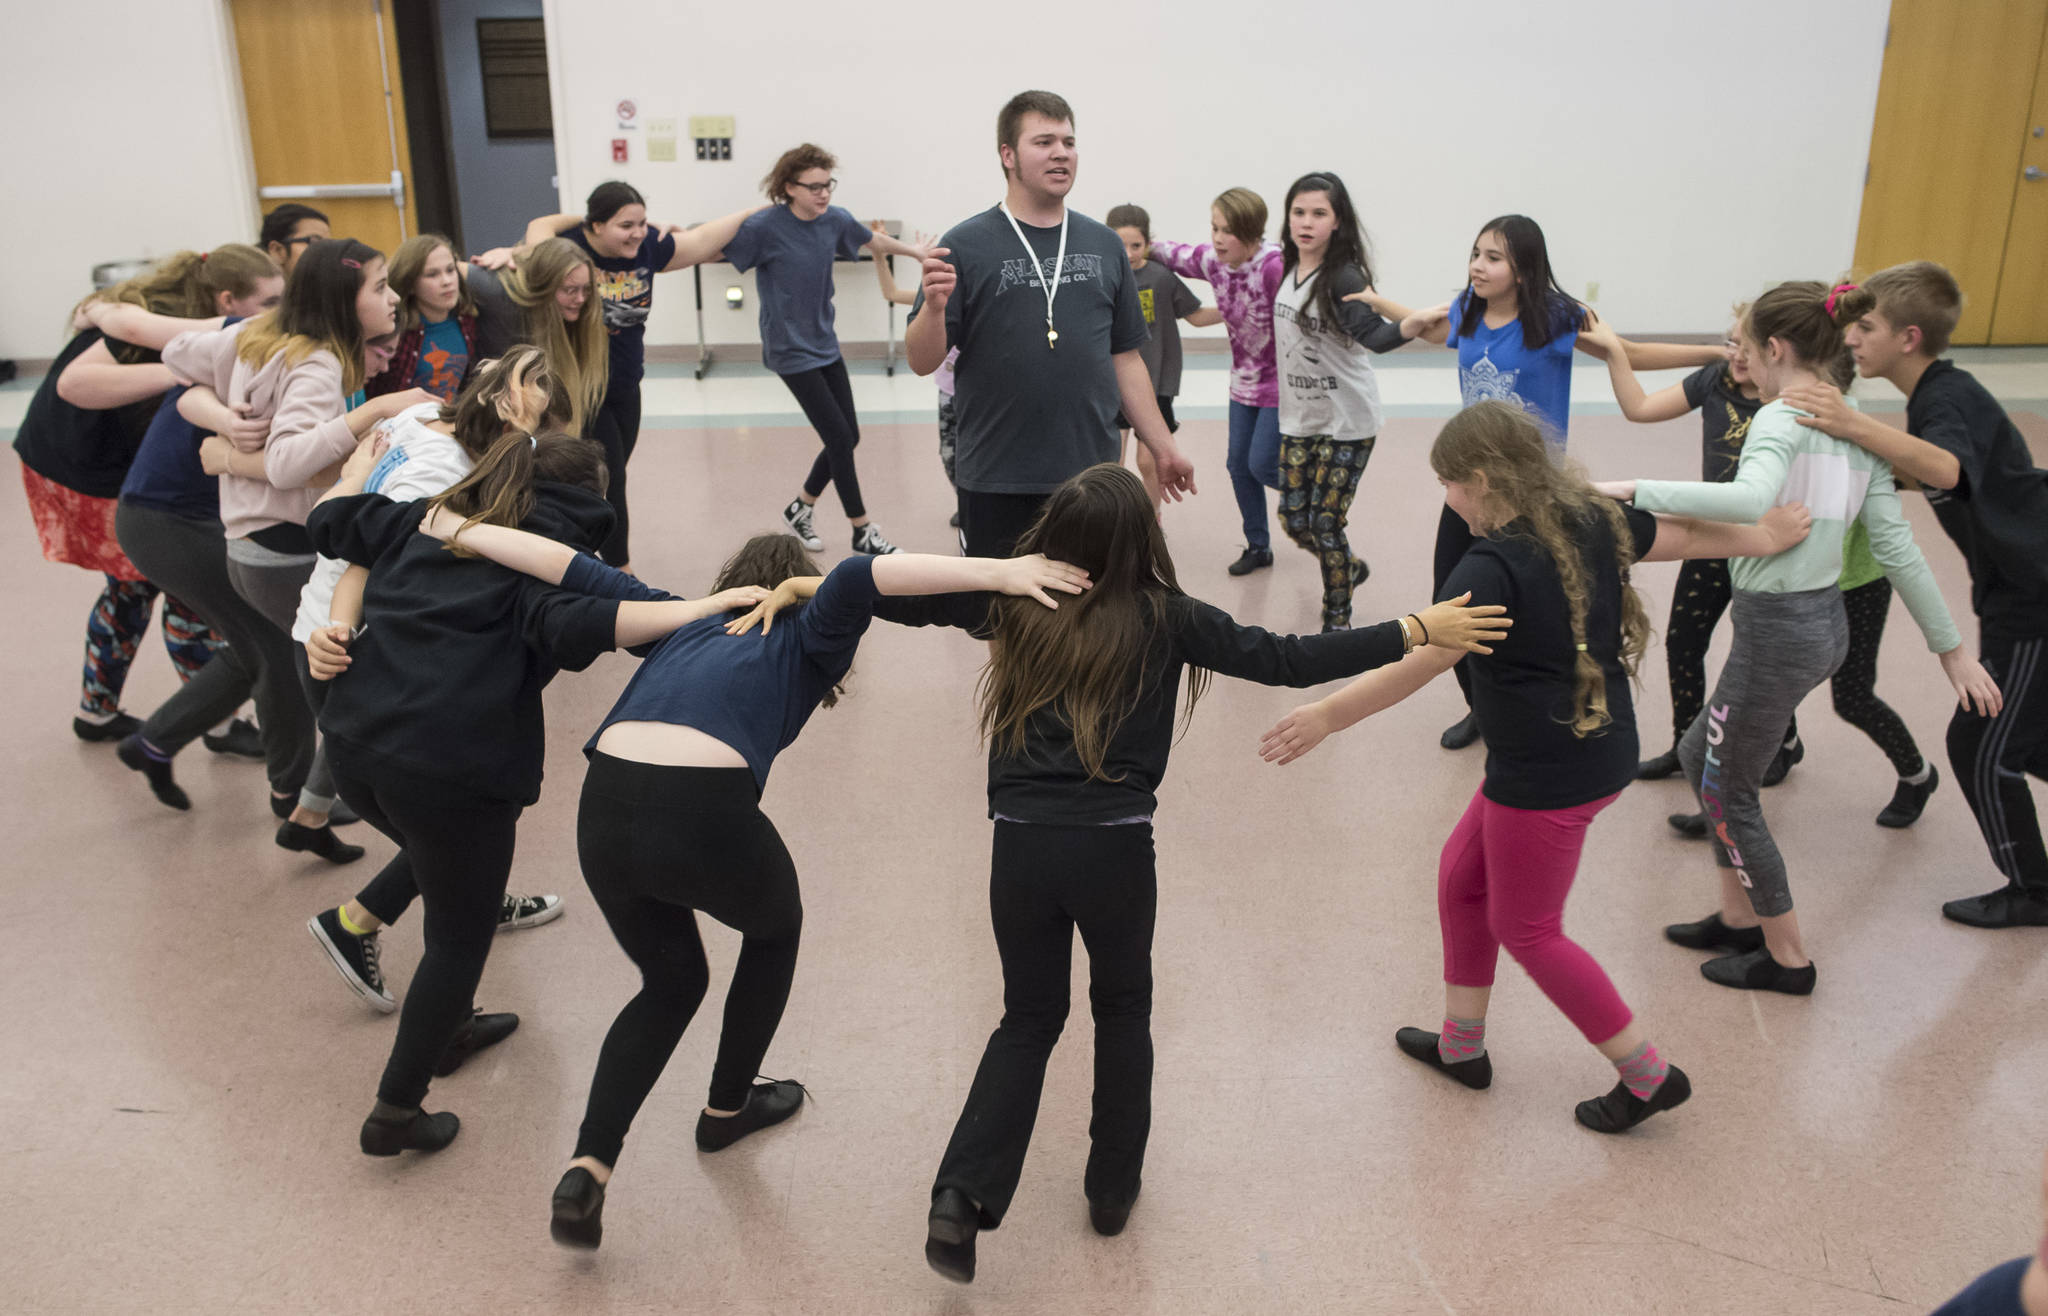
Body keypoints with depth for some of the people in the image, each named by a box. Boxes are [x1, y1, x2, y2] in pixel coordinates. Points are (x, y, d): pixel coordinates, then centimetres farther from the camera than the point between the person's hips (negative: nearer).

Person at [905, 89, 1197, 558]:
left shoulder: (1104, 245, 10)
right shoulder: (966, 245, -2)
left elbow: (1125, 357, 14)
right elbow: (922, 361, -6)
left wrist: (1162, 447, 11)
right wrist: (934, 306, -25)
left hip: (1093, 473, 4)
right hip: (996, 484, -3)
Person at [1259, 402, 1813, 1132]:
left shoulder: (1494, 567, -24)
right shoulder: (1593, 519, 1)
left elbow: (1416, 663, -27)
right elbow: (1684, 536, 16)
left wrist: (1325, 716, -21)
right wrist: (1765, 536, 34)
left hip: (1547, 777, -10)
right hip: (1599, 750, 10)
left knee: (1526, 929, 9)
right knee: (1462, 876, 21)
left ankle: (1649, 1075, 20)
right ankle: (1461, 1044, 34)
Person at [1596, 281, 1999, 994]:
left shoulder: (1781, 420, -16)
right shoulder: (1857, 431, 9)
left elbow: (1751, 500, -39)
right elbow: (1897, 546, 7)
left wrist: (1636, 489, -34)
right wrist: (1951, 646, 9)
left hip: (1777, 627, -9)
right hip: (1826, 621, 9)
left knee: (1728, 793, 8)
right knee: (1700, 756, 23)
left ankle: (1787, 957, 21)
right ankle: (1739, 917, 33)